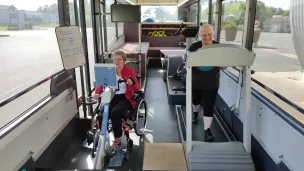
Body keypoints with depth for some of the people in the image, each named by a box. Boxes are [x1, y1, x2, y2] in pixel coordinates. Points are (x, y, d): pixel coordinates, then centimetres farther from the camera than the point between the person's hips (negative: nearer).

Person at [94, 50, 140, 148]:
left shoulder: (129, 71, -4)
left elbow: (137, 88, -8)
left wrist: (132, 83, -31)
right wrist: (97, 92, -19)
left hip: (126, 98, -3)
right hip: (113, 96, 3)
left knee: (115, 112, -31)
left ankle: (117, 140, -13)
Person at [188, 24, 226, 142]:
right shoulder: (194, 47, -13)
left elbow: (224, 66, -8)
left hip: (211, 83, -1)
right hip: (196, 82, 1)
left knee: (209, 106, -5)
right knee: (195, 100, 25)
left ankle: (207, 130, 6)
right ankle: (195, 113, 57)